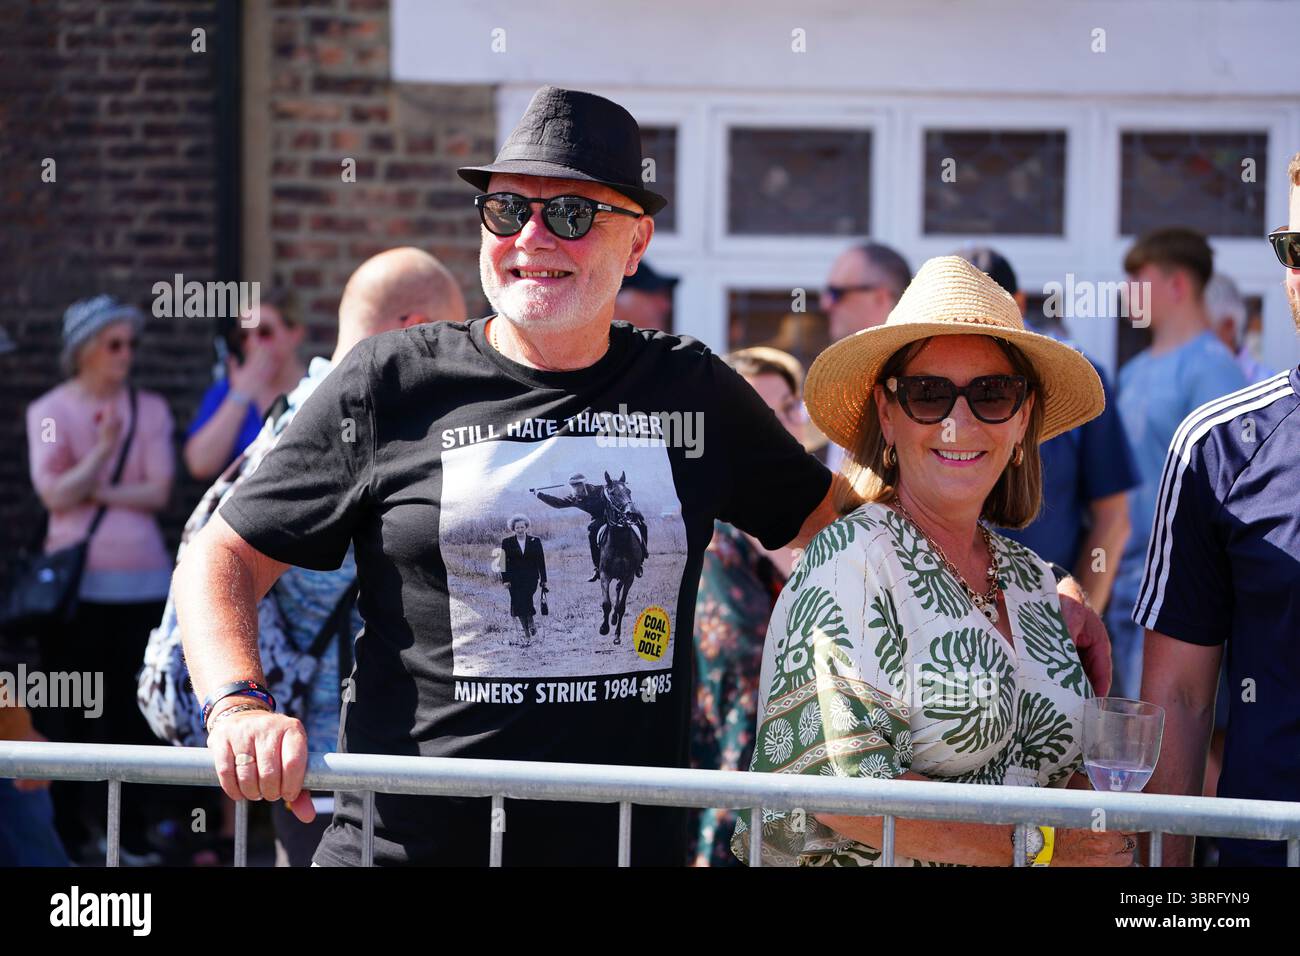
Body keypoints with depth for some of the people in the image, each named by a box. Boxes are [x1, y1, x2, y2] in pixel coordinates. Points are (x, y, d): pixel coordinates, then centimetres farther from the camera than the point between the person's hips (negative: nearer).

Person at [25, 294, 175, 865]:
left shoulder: (149, 409, 8)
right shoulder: (49, 412, 2)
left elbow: (159, 492, 0)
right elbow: (54, 494, -8)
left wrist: (92, 491, -7)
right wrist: (103, 450, -18)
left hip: (143, 577, 2)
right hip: (77, 577, -2)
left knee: (136, 709, 1)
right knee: (69, 711, -1)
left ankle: (133, 830, 7)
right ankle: (69, 831, 5)